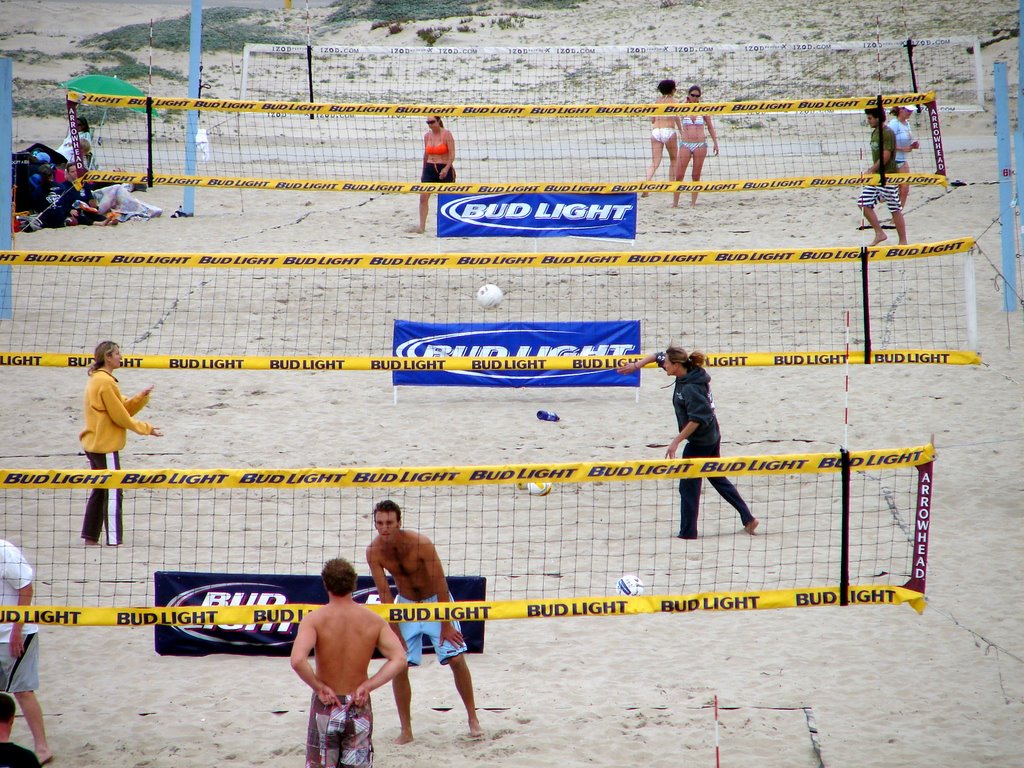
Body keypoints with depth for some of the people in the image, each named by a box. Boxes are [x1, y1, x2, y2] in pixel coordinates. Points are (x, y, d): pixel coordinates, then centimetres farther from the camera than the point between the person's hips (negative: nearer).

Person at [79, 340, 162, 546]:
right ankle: (113, 541, -7)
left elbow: (124, 407, 13)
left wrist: (142, 398, -2)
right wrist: (146, 429, -8)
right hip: (106, 446, -10)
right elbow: (120, 417, -16)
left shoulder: (99, 380, 14)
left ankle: (90, 536, 18)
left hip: (94, 444, 10)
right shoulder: (105, 382, -17)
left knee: (100, 490, 15)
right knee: (113, 493, -7)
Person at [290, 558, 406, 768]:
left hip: (326, 706, -2)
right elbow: (399, 660, -13)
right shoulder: (373, 621, -5)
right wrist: (367, 686, -12)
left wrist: (319, 687, -15)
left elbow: (298, 660, -28)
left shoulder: (314, 620, -13)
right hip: (359, 708, 2)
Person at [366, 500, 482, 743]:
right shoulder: (374, 552, -18)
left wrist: (446, 625, -18)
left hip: (435, 601, -3)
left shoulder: (421, 544, -28)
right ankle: (406, 730, 1)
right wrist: (395, 632, -14)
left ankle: (473, 719, 7)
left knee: (456, 658, -8)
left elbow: (441, 586, -21)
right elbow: (385, 594, -12)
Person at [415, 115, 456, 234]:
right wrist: (423, 170, 19)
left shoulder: (446, 134, -9)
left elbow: (452, 155, -12)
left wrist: (446, 168, -23)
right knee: (423, 197, -8)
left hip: (444, 170, -4)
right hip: (429, 169, 4)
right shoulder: (427, 135, 7)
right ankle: (422, 226, -6)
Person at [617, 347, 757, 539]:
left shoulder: (690, 388, -26)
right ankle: (748, 518, 21)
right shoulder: (688, 374, 1)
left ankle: (688, 532, 6)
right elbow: (658, 357, 12)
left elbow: (697, 419, -29)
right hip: (712, 437, 10)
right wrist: (635, 366, 5)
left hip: (699, 442, -10)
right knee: (717, 479, 20)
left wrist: (676, 441, -25)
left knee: (688, 485, 1)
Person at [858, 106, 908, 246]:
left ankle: (903, 241, 7)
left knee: (895, 209, -1)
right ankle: (879, 234, 11)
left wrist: (871, 171, -16)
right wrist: (871, 171, 11)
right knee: (864, 203, 2)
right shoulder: (875, 132, 12)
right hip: (876, 176, 9)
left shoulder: (888, 133, -16)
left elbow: (885, 157, -21)